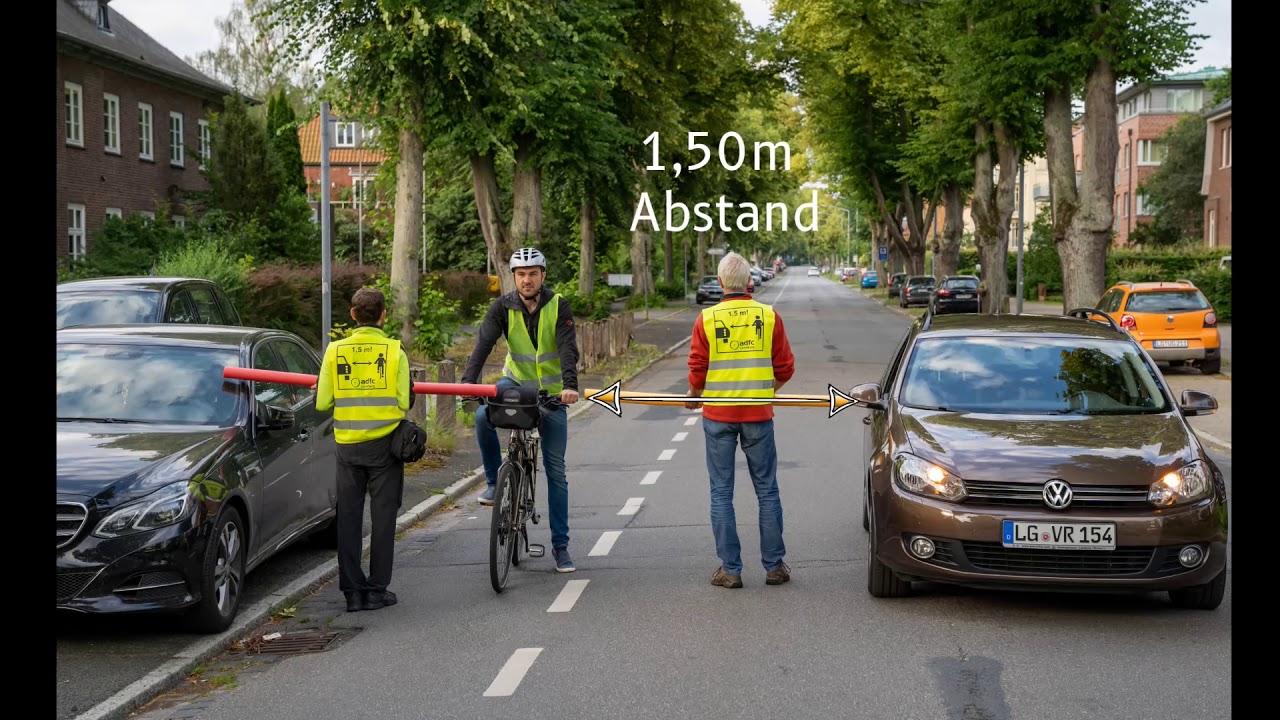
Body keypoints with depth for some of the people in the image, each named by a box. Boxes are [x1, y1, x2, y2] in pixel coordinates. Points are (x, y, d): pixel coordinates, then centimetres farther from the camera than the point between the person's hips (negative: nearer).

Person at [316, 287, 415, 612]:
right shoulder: (395, 351, -7)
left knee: (348, 517, 10)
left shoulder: (335, 351, -2)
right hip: (384, 443, -1)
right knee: (382, 517, 7)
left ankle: (352, 591, 12)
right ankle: (376, 590, 9)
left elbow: (322, 403, -2)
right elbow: (403, 402, -9)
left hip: (347, 445, 2)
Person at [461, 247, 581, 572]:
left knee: (556, 470, 1)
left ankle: (560, 545, 9)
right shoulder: (503, 307, -10)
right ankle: (494, 480, -9)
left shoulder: (559, 307, -13)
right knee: (483, 415, -32)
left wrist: (570, 385, -41)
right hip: (516, 381, 1)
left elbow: (568, 348, -24)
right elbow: (484, 344, -22)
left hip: (551, 391, -1)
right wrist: (469, 381, -38)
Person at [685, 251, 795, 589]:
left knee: (721, 493, 6)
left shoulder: (706, 319, -5)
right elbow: (785, 368, 2)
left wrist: (694, 397, 16)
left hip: (718, 414, -1)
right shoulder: (769, 316, -2)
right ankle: (774, 565, 13)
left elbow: (697, 371, -4)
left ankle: (730, 568, 7)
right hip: (758, 413, 1)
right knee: (767, 491, 9)